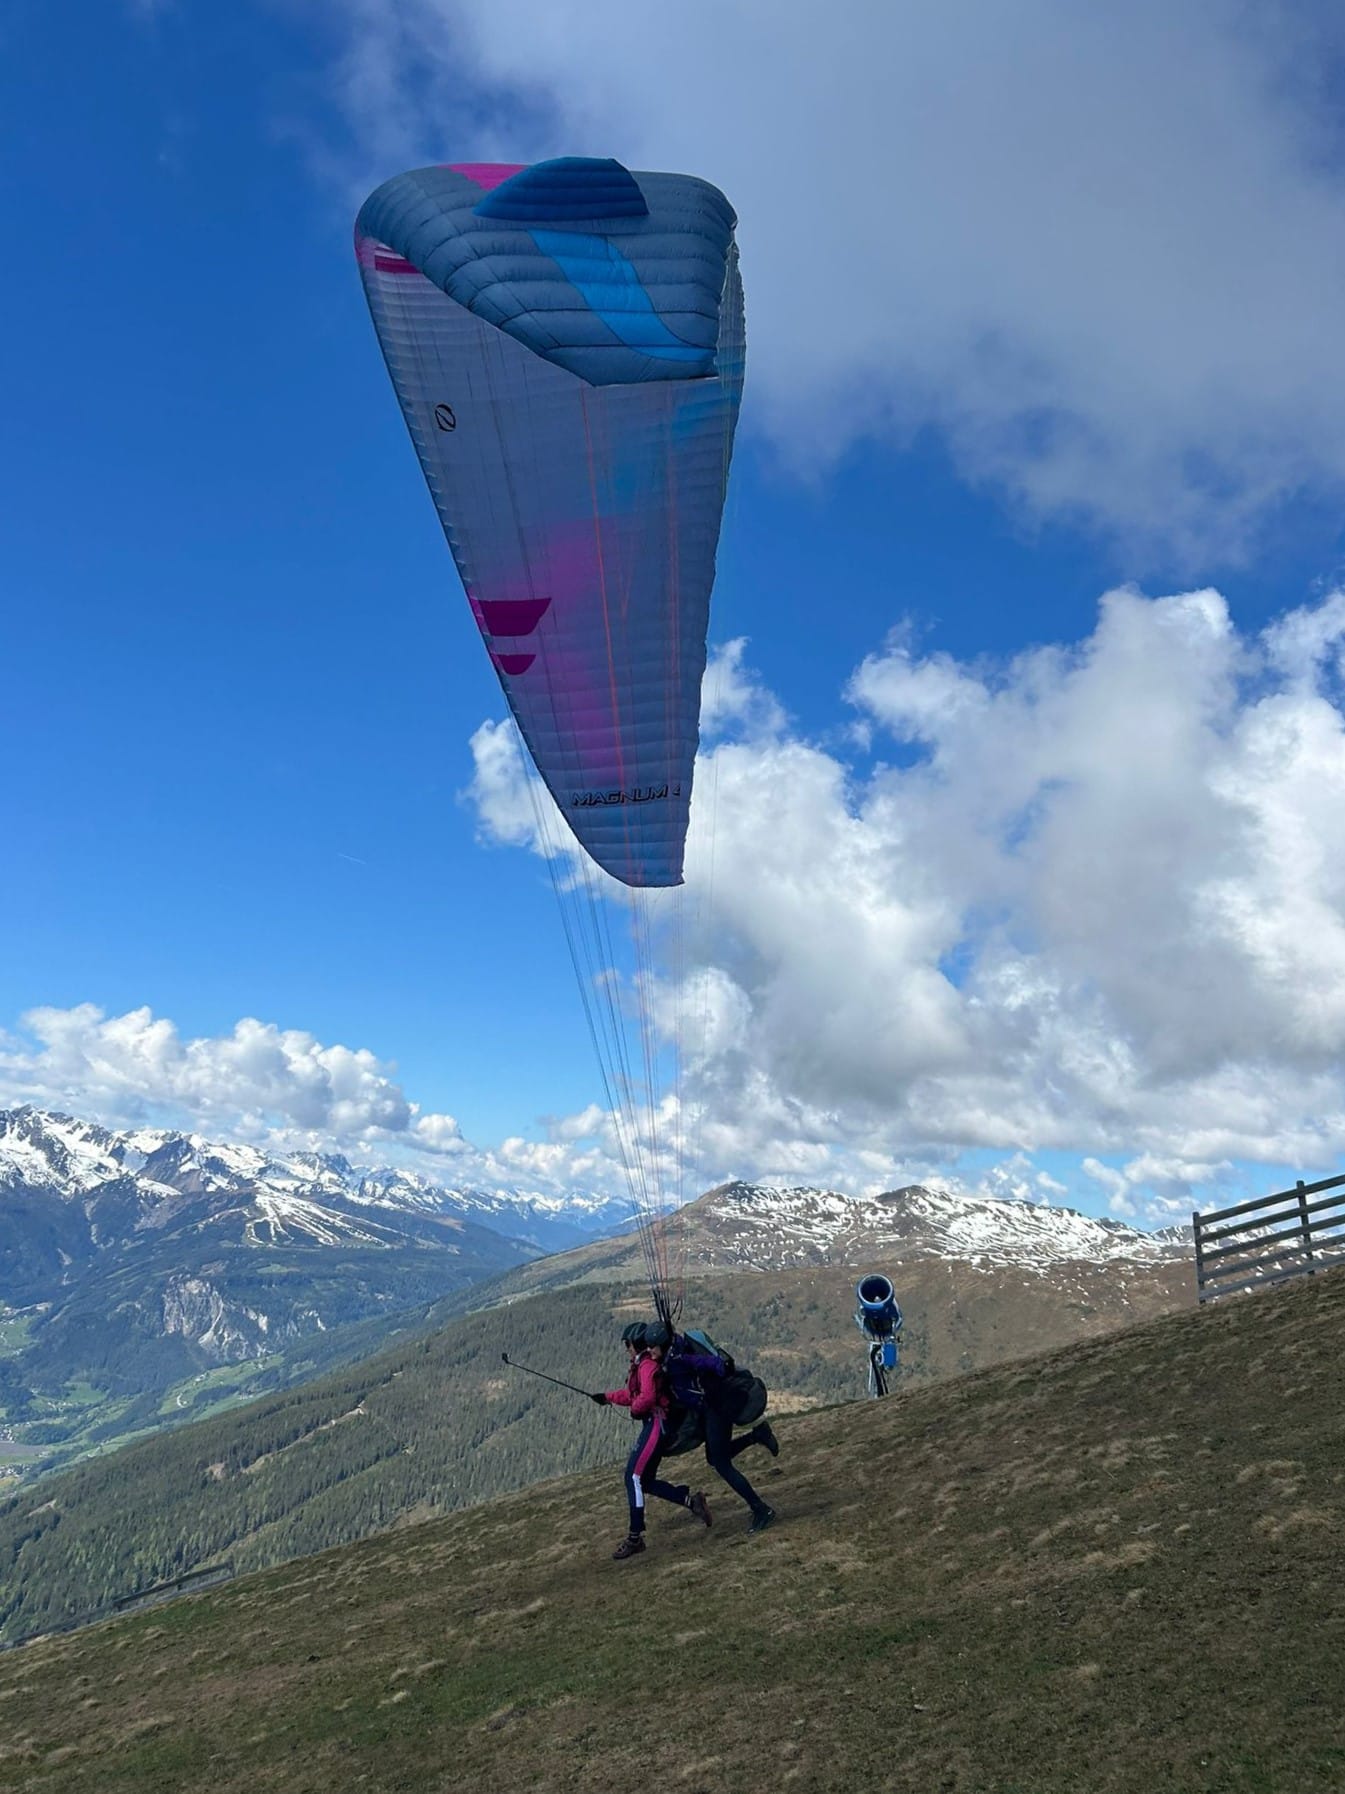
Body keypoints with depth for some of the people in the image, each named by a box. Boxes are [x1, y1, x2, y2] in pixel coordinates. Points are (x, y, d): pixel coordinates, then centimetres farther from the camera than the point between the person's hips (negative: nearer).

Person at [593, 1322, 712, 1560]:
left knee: (634, 1476, -11)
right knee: (645, 1481, 9)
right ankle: (691, 1500, 11)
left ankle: (635, 1537, -8)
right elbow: (633, 1394, 31)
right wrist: (608, 1396, 33)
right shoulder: (642, 1365, 18)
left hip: (656, 1424, -10)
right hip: (653, 1425, 10)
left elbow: (647, 1397, -27)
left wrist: (635, 1409, -10)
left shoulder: (648, 1365, -13)